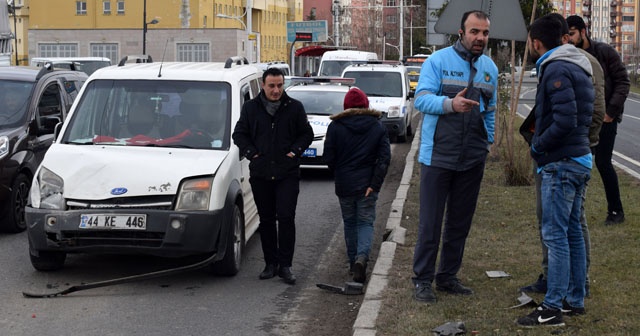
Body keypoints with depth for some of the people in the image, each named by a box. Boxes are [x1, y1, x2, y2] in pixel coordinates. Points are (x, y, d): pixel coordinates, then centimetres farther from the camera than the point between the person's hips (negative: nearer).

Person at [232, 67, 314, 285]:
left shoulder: (295, 108, 3)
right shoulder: (250, 108, 6)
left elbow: (307, 134, 11)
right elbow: (239, 134, 12)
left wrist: (295, 151, -4)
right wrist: (251, 153, -2)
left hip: (288, 174, -2)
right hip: (260, 173, 2)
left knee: (286, 218, -8)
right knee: (266, 220, 8)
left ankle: (285, 265, -1)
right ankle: (271, 263, 17)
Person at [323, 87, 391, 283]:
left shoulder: (335, 127, -3)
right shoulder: (378, 127, 1)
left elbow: (329, 157, -3)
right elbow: (385, 158, -6)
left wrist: (340, 177, 11)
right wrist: (374, 184, -8)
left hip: (344, 185, 0)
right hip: (367, 184, 0)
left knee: (349, 223, 15)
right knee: (365, 223, 5)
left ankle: (353, 261, 19)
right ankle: (362, 257, -19)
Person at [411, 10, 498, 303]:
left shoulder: (490, 68, 11)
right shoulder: (438, 61, -6)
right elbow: (421, 98, -15)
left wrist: (487, 141, 14)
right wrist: (450, 104, -31)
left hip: (472, 159, 5)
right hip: (438, 155, -5)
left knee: (460, 222, 12)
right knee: (430, 222, -3)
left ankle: (448, 277, 23)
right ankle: (422, 280, 5)